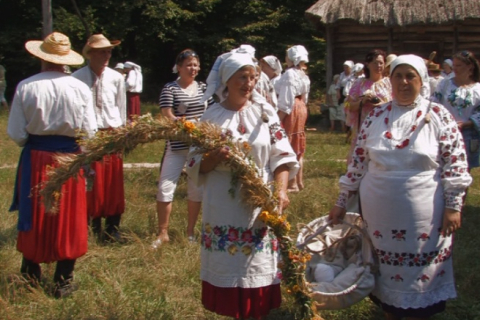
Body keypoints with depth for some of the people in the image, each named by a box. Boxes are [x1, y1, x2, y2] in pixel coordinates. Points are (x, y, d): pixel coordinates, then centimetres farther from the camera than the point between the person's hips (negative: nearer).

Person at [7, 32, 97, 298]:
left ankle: (31, 277, 30)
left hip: (35, 158, 0)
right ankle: (63, 282, 18)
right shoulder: (80, 88, -7)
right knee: (68, 219, 11)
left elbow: (16, 134, -7)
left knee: (34, 217, 15)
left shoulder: (25, 87, -9)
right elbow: (89, 133, -6)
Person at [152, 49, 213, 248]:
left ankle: (191, 231, 25)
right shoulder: (170, 89, -4)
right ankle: (163, 233, 9)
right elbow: (167, 116, -12)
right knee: (165, 188, -6)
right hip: (177, 146, -4)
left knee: (197, 188, 10)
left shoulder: (203, 88, 9)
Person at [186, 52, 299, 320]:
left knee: (258, 270, 5)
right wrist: (214, 158, -19)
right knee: (227, 268, 6)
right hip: (223, 207, 0)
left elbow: (281, 155, -1)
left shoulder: (265, 112, 2)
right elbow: (195, 164, 2)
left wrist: (281, 190, -16)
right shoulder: (211, 117, 2)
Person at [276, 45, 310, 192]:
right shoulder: (303, 74, 11)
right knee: (297, 147, 15)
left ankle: (292, 184, 1)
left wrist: (278, 119, -18)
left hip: (291, 111, -9)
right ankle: (299, 181, 21)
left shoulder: (289, 74, -18)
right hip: (301, 109, 9)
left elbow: (286, 100, -20)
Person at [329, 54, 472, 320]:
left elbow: (455, 162, -5)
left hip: (423, 217, -2)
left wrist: (453, 207, -9)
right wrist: (341, 202, 8)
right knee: (386, 272, 14)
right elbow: (358, 161, 7)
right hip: (379, 215, 3)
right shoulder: (375, 117, 4)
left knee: (420, 275, 8)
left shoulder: (438, 116, -4)